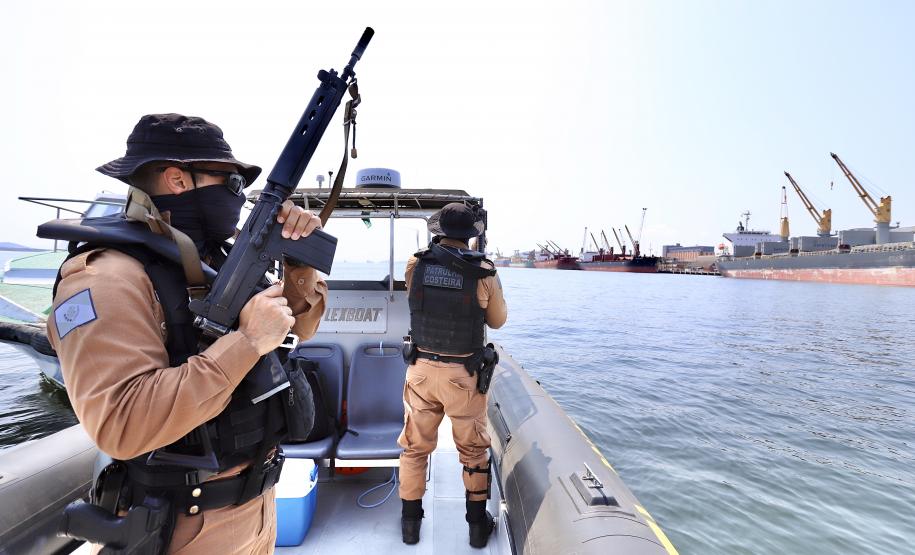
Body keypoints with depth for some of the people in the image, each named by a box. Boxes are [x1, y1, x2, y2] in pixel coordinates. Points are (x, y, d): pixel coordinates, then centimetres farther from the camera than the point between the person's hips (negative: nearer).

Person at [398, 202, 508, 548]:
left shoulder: (415, 265, -7)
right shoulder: (483, 272, -12)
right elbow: (497, 321, 2)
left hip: (422, 368, 2)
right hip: (463, 373, -1)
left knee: (415, 446, 19)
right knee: (473, 449, 18)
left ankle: (410, 521, 34)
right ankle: (478, 523, 32)